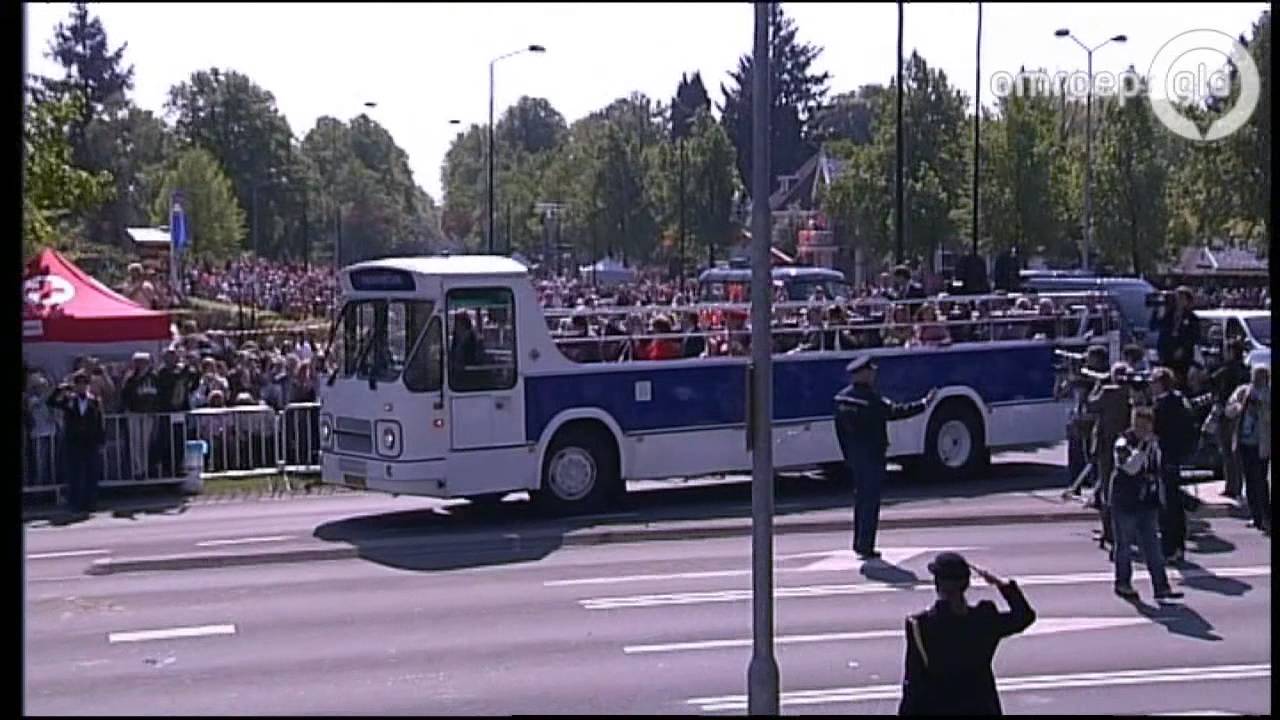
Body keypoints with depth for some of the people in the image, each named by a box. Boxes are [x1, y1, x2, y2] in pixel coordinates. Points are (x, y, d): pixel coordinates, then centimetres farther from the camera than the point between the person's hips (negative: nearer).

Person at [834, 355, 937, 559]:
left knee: (861, 498, 17)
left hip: (854, 456, 8)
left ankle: (859, 544, 22)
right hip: (871, 457, -8)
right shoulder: (870, 399, -20)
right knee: (870, 501, -3)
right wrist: (925, 403, -16)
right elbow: (896, 412, -22)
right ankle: (865, 547, -3)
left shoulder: (842, 398, 5)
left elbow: (840, 429, 11)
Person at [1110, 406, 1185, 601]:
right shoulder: (1123, 444, -13)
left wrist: (1160, 498, 20)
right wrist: (1143, 446, -33)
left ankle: (1161, 586, 4)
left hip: (1147, 504, 6)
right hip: (1125, 504, -6)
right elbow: (1130, 467, -30)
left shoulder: (1154, 445, 9)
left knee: (1152, 548, 4)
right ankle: (1123, 583, 19)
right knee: (1124, 545, 6)